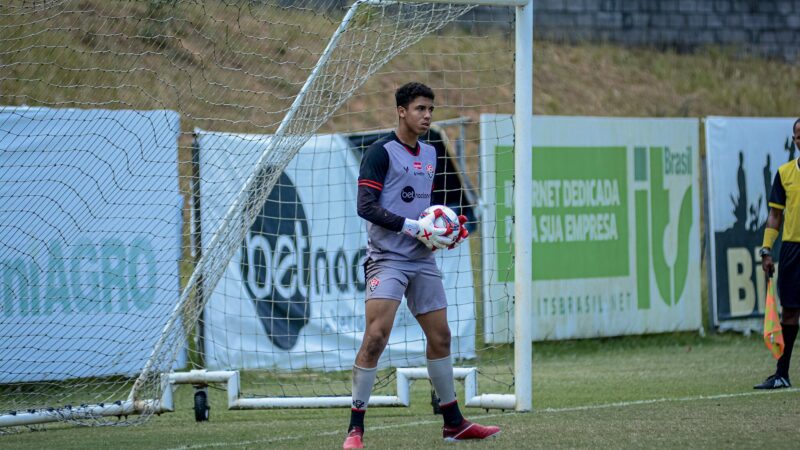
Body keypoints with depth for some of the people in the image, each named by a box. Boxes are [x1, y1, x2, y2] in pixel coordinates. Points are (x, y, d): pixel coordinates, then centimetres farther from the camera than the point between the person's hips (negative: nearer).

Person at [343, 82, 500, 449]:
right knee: (375, 337, -16)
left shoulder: (429, 154, 15)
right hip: (387, 259, -8)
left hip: (422, 260, 8)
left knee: (440, 337, 11)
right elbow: (366, 207, -16)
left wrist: (443, 229, 7)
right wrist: (414, 227, -20)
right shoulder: (381, 152, -9)